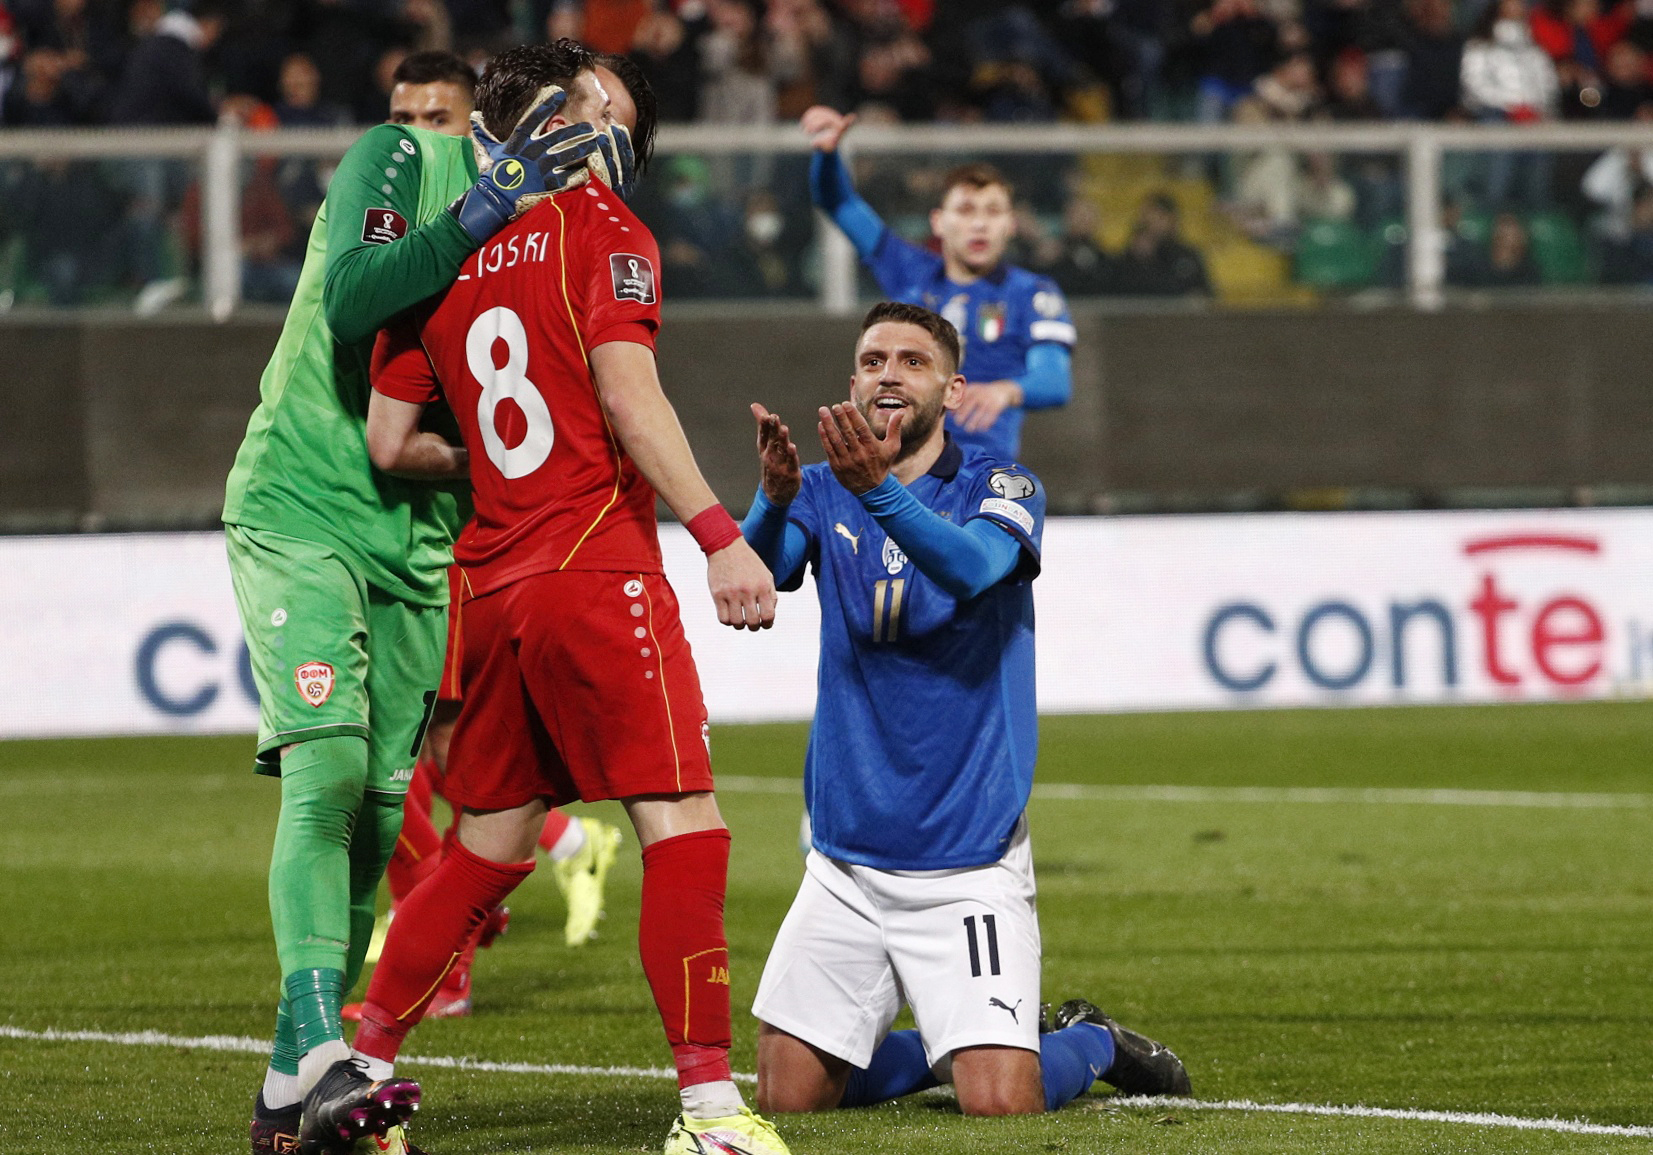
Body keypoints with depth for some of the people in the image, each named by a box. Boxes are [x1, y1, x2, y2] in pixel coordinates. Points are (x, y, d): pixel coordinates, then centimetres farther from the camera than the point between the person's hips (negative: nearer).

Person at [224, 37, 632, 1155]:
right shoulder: (403, 159, -7)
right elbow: (350, 300, -23)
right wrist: (487, 212, -27)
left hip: (421, 542, 6)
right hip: (300, 509, -6)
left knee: (380, 814, 3)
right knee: (326, 771, -22)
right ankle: (322, 1053, -30)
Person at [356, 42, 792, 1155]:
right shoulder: (600, 227, -3)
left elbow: (389, 441, 13)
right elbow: (628, 392, -14)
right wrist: (719, 535, -17)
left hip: (492, 584, 7)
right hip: (598, 565, -7)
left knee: (488, 849, 18)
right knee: (684, 830, -9)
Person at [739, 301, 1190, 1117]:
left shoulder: (1000, 489, -4)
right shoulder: (823, 494, 5)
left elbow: (973, 565, -26)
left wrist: (879, 490, -45)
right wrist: (776, 498, -38)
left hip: (968, 858, -3)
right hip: (846, 859, 4)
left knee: (999, 1102, -15)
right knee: (788, 1096, 0)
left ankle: (1090, 1042, 19)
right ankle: (937, 1043, 27)